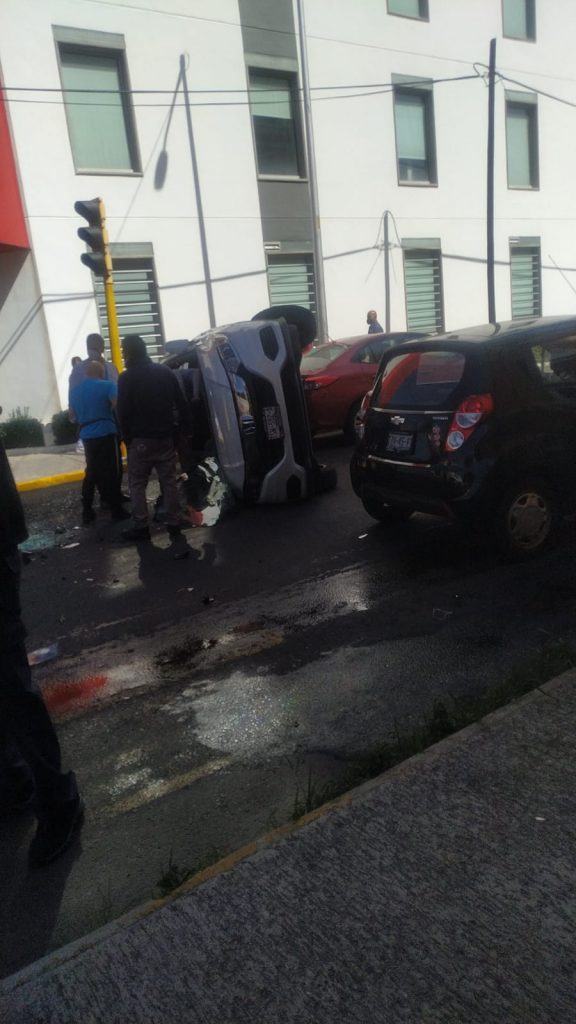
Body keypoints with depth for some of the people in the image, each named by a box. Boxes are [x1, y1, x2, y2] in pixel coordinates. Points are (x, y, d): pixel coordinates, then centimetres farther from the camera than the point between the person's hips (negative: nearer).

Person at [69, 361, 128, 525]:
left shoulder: (75, 390, 13)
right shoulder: (107, 385, -5)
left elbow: (74, 414, 21)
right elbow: (118, 405, -18)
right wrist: (107, 410, 1)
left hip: (86, 436, 6)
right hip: (106, 434, -6)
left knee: (91, 473, 14)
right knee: (112, 473, 1)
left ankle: (87, 512, 15)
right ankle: (116, 510, 6)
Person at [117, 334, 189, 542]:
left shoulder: (127, 378, -8)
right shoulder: (166, 372, 8)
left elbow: (123, 412, -10)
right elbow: (181, 406, 7)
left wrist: (127, 438, 0)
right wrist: (176, 432, 9)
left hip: (140, 440, -4)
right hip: (166, 438, 4)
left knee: (137, 484, 4)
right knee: (169, 481, 9)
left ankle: (141, 527, 2)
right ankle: (174, 523, 10)